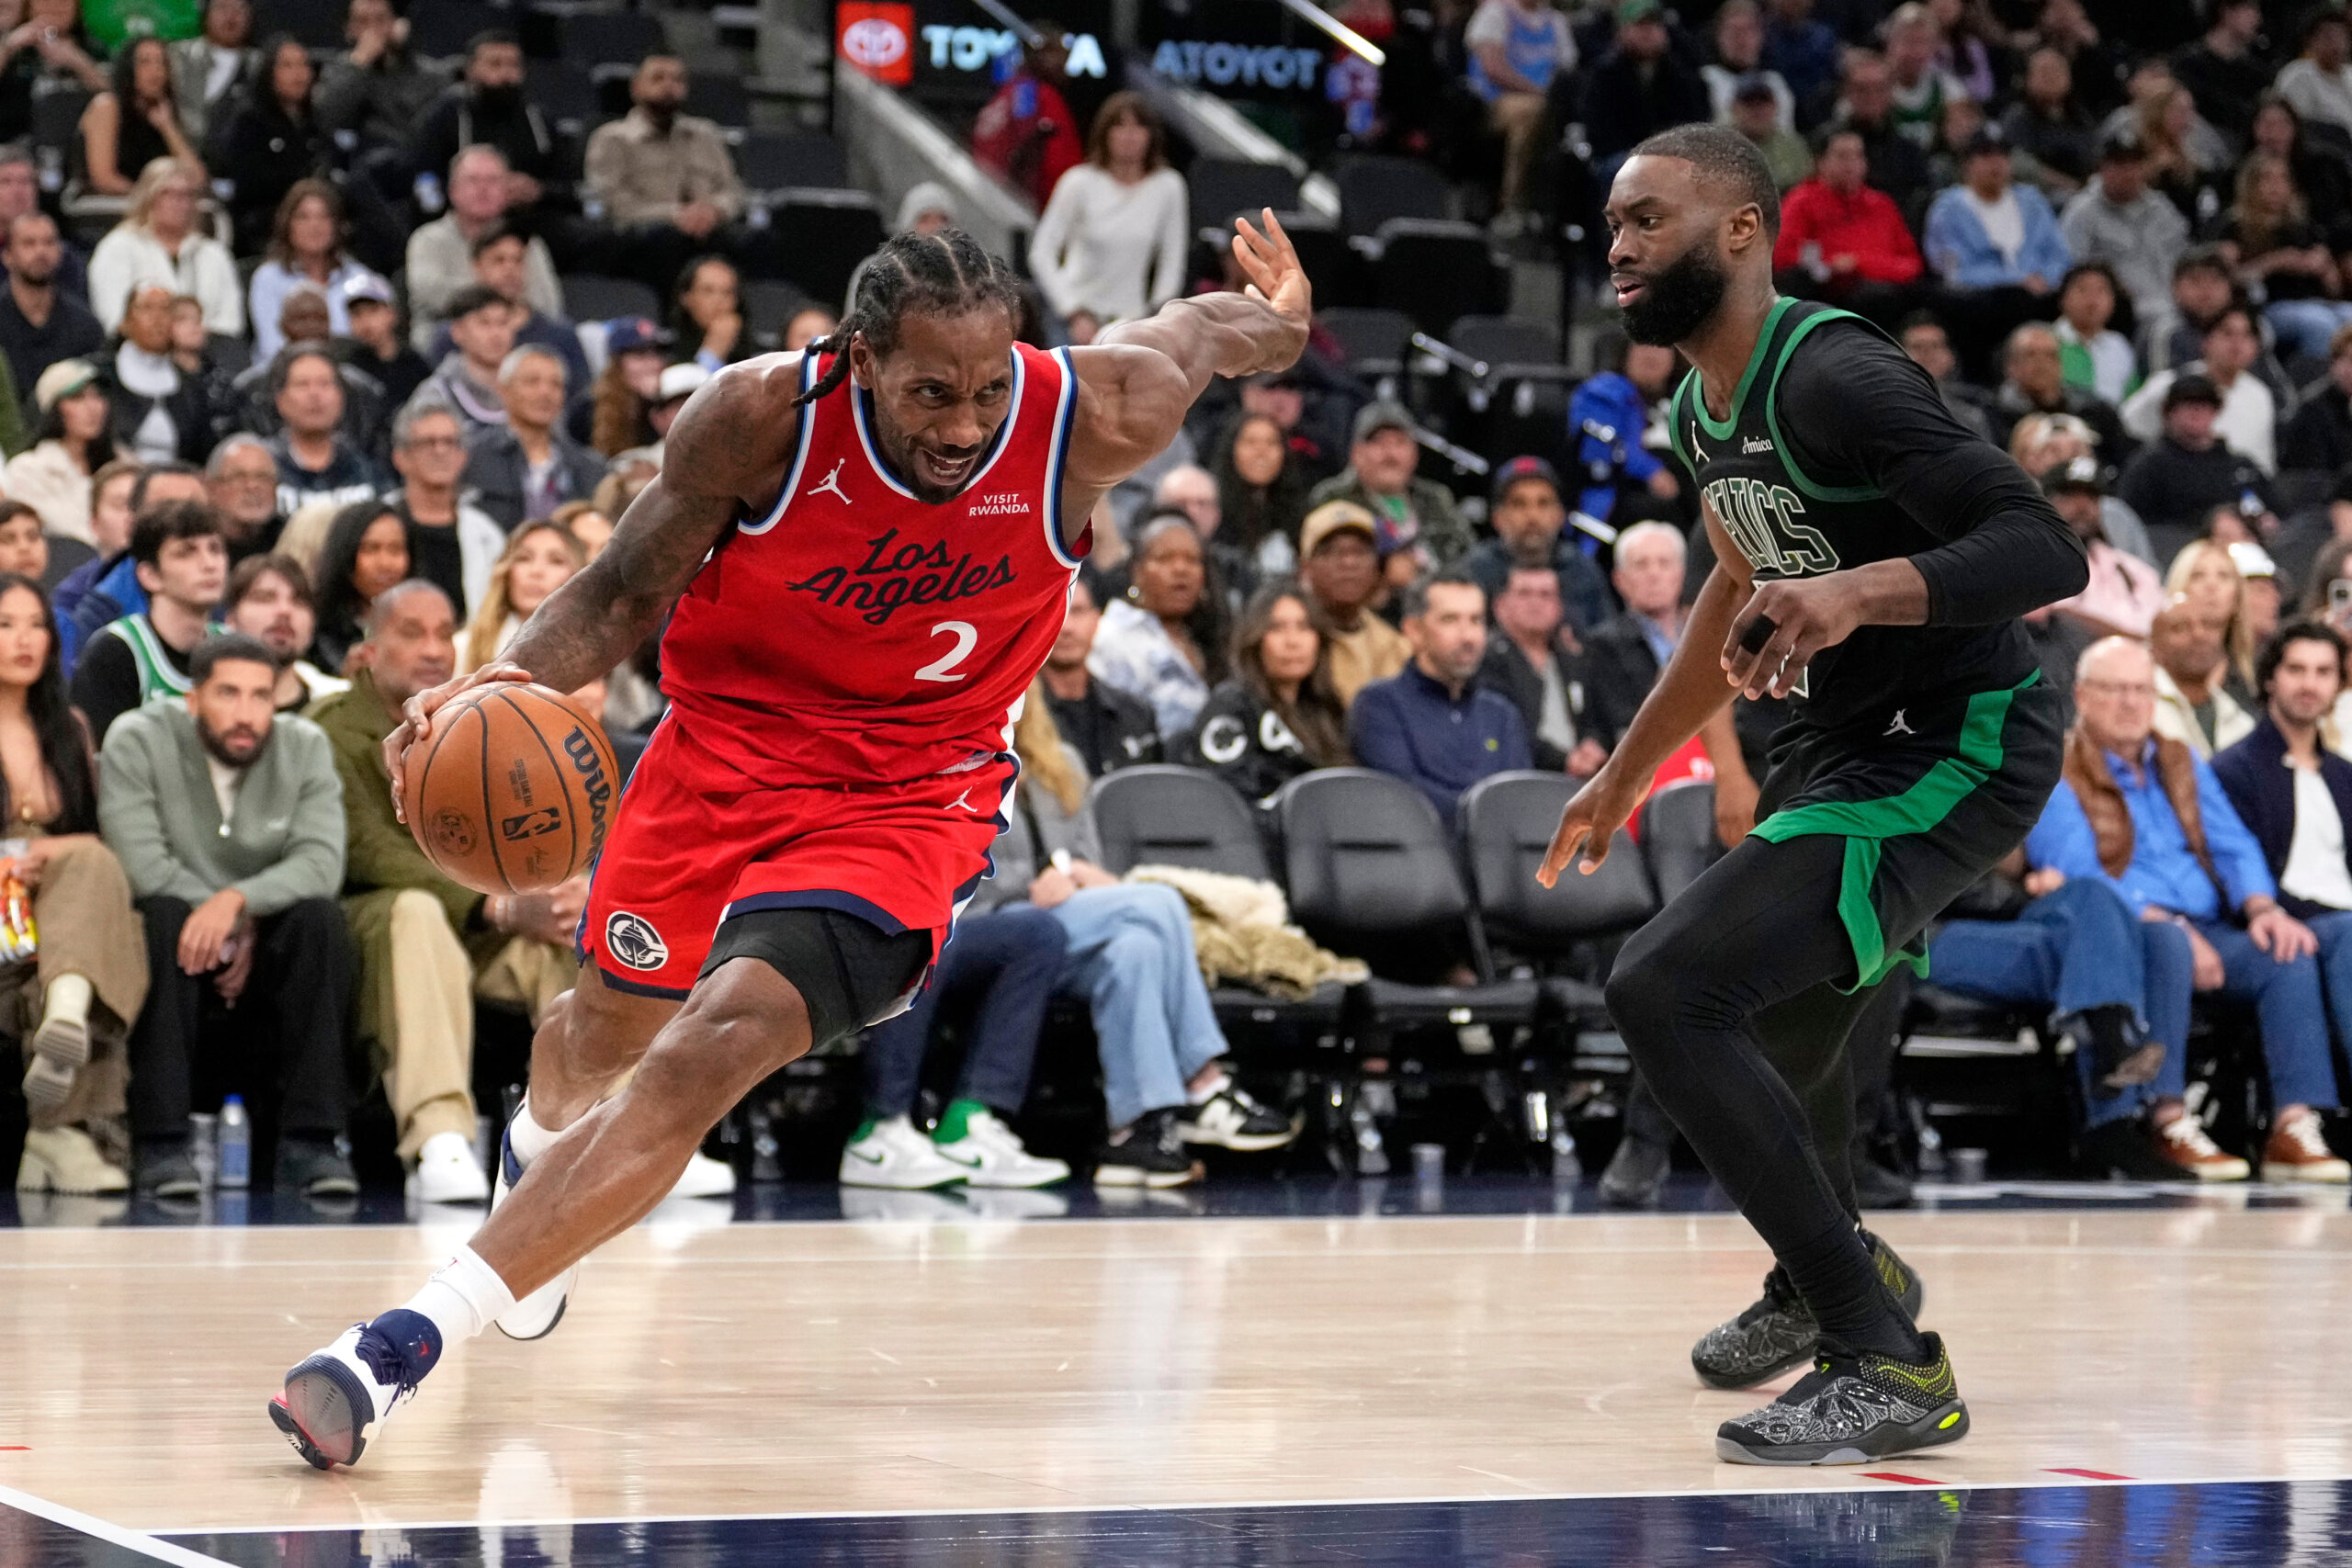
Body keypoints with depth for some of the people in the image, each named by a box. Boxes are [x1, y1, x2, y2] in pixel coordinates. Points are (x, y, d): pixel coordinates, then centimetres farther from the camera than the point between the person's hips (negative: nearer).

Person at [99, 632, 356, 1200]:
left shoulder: (305, 748, -1)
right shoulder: (137, 742, -7)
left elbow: (320, 862, -15)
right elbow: (143, 865, -17)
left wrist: (236, 900, -32)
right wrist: (234, 932, -17)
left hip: (263, 949, 2)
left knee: (320, 917, -28)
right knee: (163, 915, -34)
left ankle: (308, 1142, -29)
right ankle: (162, 1145, -34)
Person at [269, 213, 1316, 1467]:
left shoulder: (1094, 418, -24)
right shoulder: (760, 418, -22)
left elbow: (1205, 328, -1)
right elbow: (627, 591, -10)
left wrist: (1278, 322, 18)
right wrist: (506, 682, -26)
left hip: (904, 797, -2)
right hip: (728, 742, 2)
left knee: (716, 1049, -26)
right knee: (610, 1023, 26)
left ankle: (419, 1334, -26)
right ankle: (540, 1142, 65)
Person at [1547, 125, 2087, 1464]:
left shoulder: (1834, 376, -22)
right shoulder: (1702, 411, 8)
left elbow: (2047, 550, -30)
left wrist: (1858, 591, -45)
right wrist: (1625, 776, 30)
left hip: (1956, 750, -10)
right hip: (1844, 741, 10)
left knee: (1664, 992, -23)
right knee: (1769, 1015, 28)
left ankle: (1889, 1366, -16)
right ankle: (1823, 1274, 57)